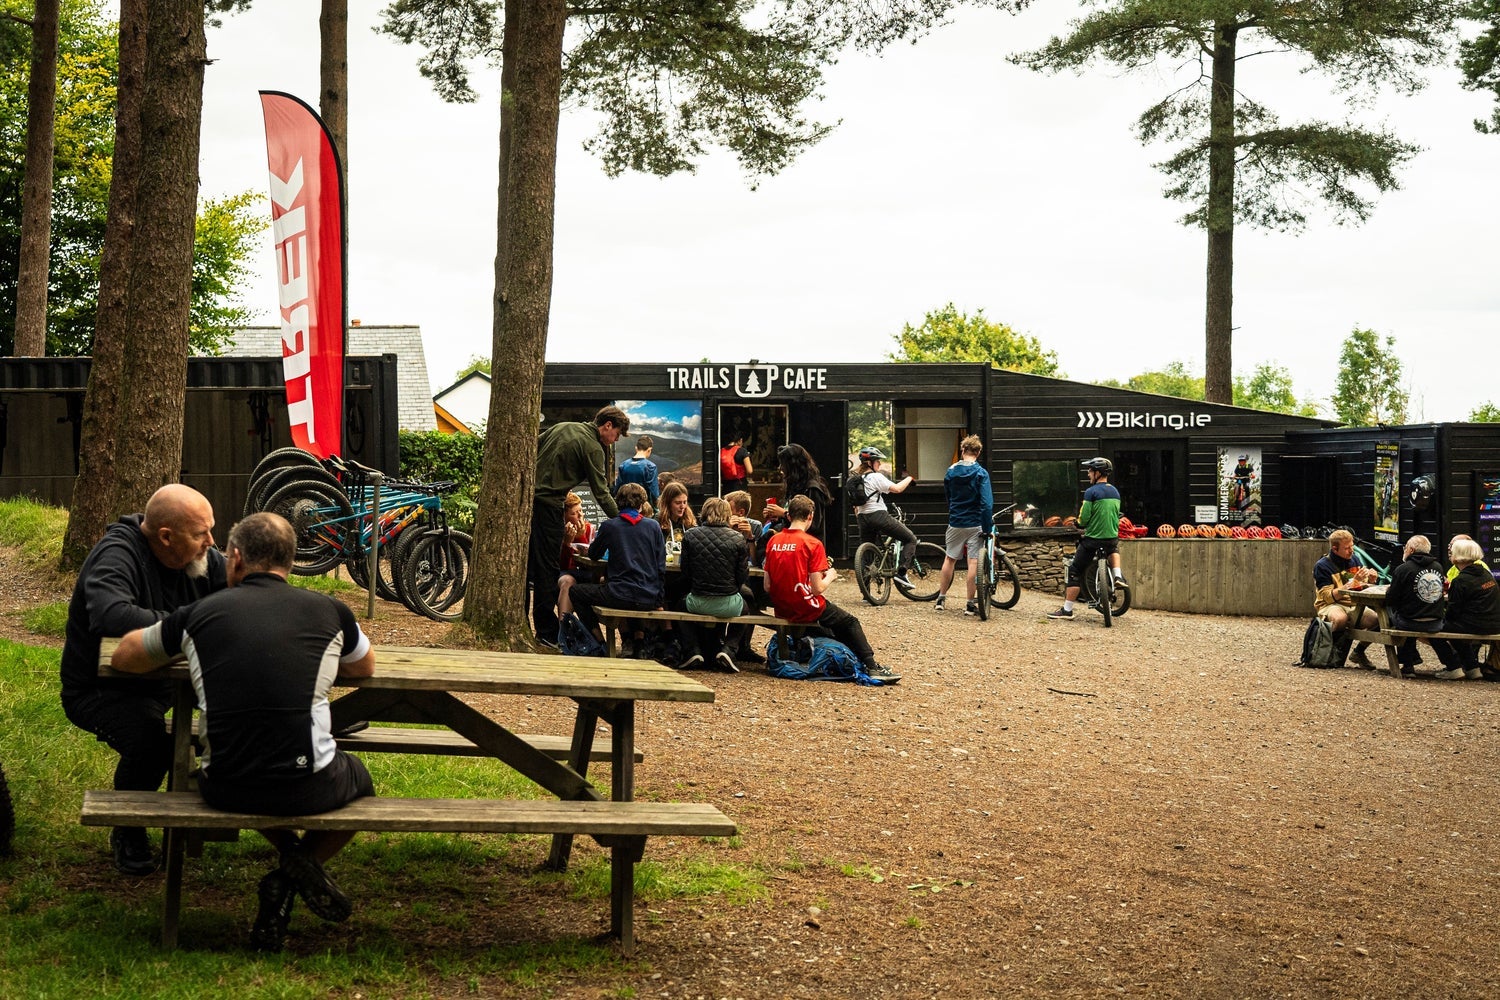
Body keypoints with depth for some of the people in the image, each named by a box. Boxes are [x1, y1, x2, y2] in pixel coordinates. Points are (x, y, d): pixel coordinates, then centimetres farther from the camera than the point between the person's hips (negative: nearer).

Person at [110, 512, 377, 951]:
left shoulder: (198, 614, 4)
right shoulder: (328, 610, 4)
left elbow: (125, 658, 20)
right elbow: (365, 668, 25)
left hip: (225, 790, 1)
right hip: (308, 789, -1)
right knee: (360, 780, 33)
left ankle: (290, 852, 12)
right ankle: (301, 868, 9)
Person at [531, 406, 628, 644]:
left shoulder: (562, 427, 15)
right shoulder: (593, 449, -8)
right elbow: (602, 493, -10)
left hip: (527, 497, 8)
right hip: (548, 506, -8)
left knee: (526, 564, 14)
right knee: (548, 569, -3)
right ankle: (547, 632, 0)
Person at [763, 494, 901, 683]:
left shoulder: (773, 541, 2)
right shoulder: (813, 543, -13)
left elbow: (767, 587, 1)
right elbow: (818, 589, -16)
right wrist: (830, 576, 4)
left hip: (781, 609, 6)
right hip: (806, 609, -6)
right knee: (850, 623, 17)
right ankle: (872, 667, 18)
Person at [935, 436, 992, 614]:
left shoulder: (950, 471, 2)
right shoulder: (981, 473, -11)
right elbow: (986, 503, -18)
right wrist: (987, 528, -14)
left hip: (955, 522, 3)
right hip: (975, 524, -3)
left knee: (949, 558, 16)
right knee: (973, 562, -1)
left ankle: (941, 598, 23)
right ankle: (971, 604, 1)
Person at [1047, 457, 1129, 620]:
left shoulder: (1091, 492, -13)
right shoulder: (1115, 492, 9)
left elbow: (1083, 519, -14)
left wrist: (1080, 524, 8)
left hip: (1093, 539, -6)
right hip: (1112, 538, 6)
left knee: (1075, 571, 3)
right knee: (1114, 548, 40)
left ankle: (1066, 609, 0)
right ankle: (1118, 576, 16)